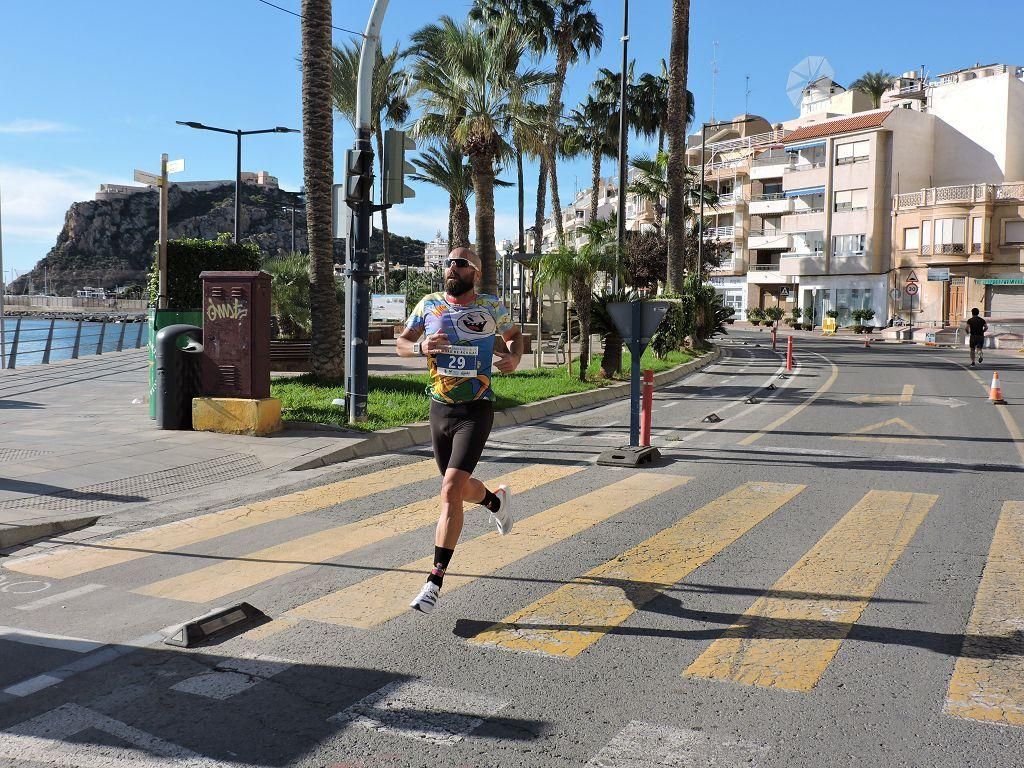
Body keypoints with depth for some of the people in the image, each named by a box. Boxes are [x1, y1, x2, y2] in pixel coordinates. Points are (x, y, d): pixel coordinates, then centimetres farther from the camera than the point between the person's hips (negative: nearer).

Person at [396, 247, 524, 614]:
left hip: (476, 411, -4)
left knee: (451, 491, -17)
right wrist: (420, 347, -11)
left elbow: (514, 334, 17)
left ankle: (436, 580, -10)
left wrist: (514, 357, -5)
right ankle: (497, 500, 55)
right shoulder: (429, 305, 3)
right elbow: (401, 342, 11)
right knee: (460, 488, 18)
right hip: (440, 408, 4)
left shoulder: (491, 306, -2)